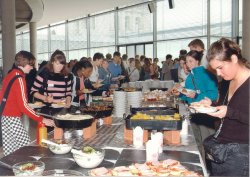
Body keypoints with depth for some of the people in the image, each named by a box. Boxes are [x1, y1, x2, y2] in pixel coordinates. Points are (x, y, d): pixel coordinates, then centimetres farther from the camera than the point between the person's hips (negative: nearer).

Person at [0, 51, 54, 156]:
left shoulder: (10, 74, 10)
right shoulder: (19, 79, -16)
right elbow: (23, 106, -21)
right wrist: (42, 120, -21)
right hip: (12, 119, -9)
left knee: (10, 149, 14)